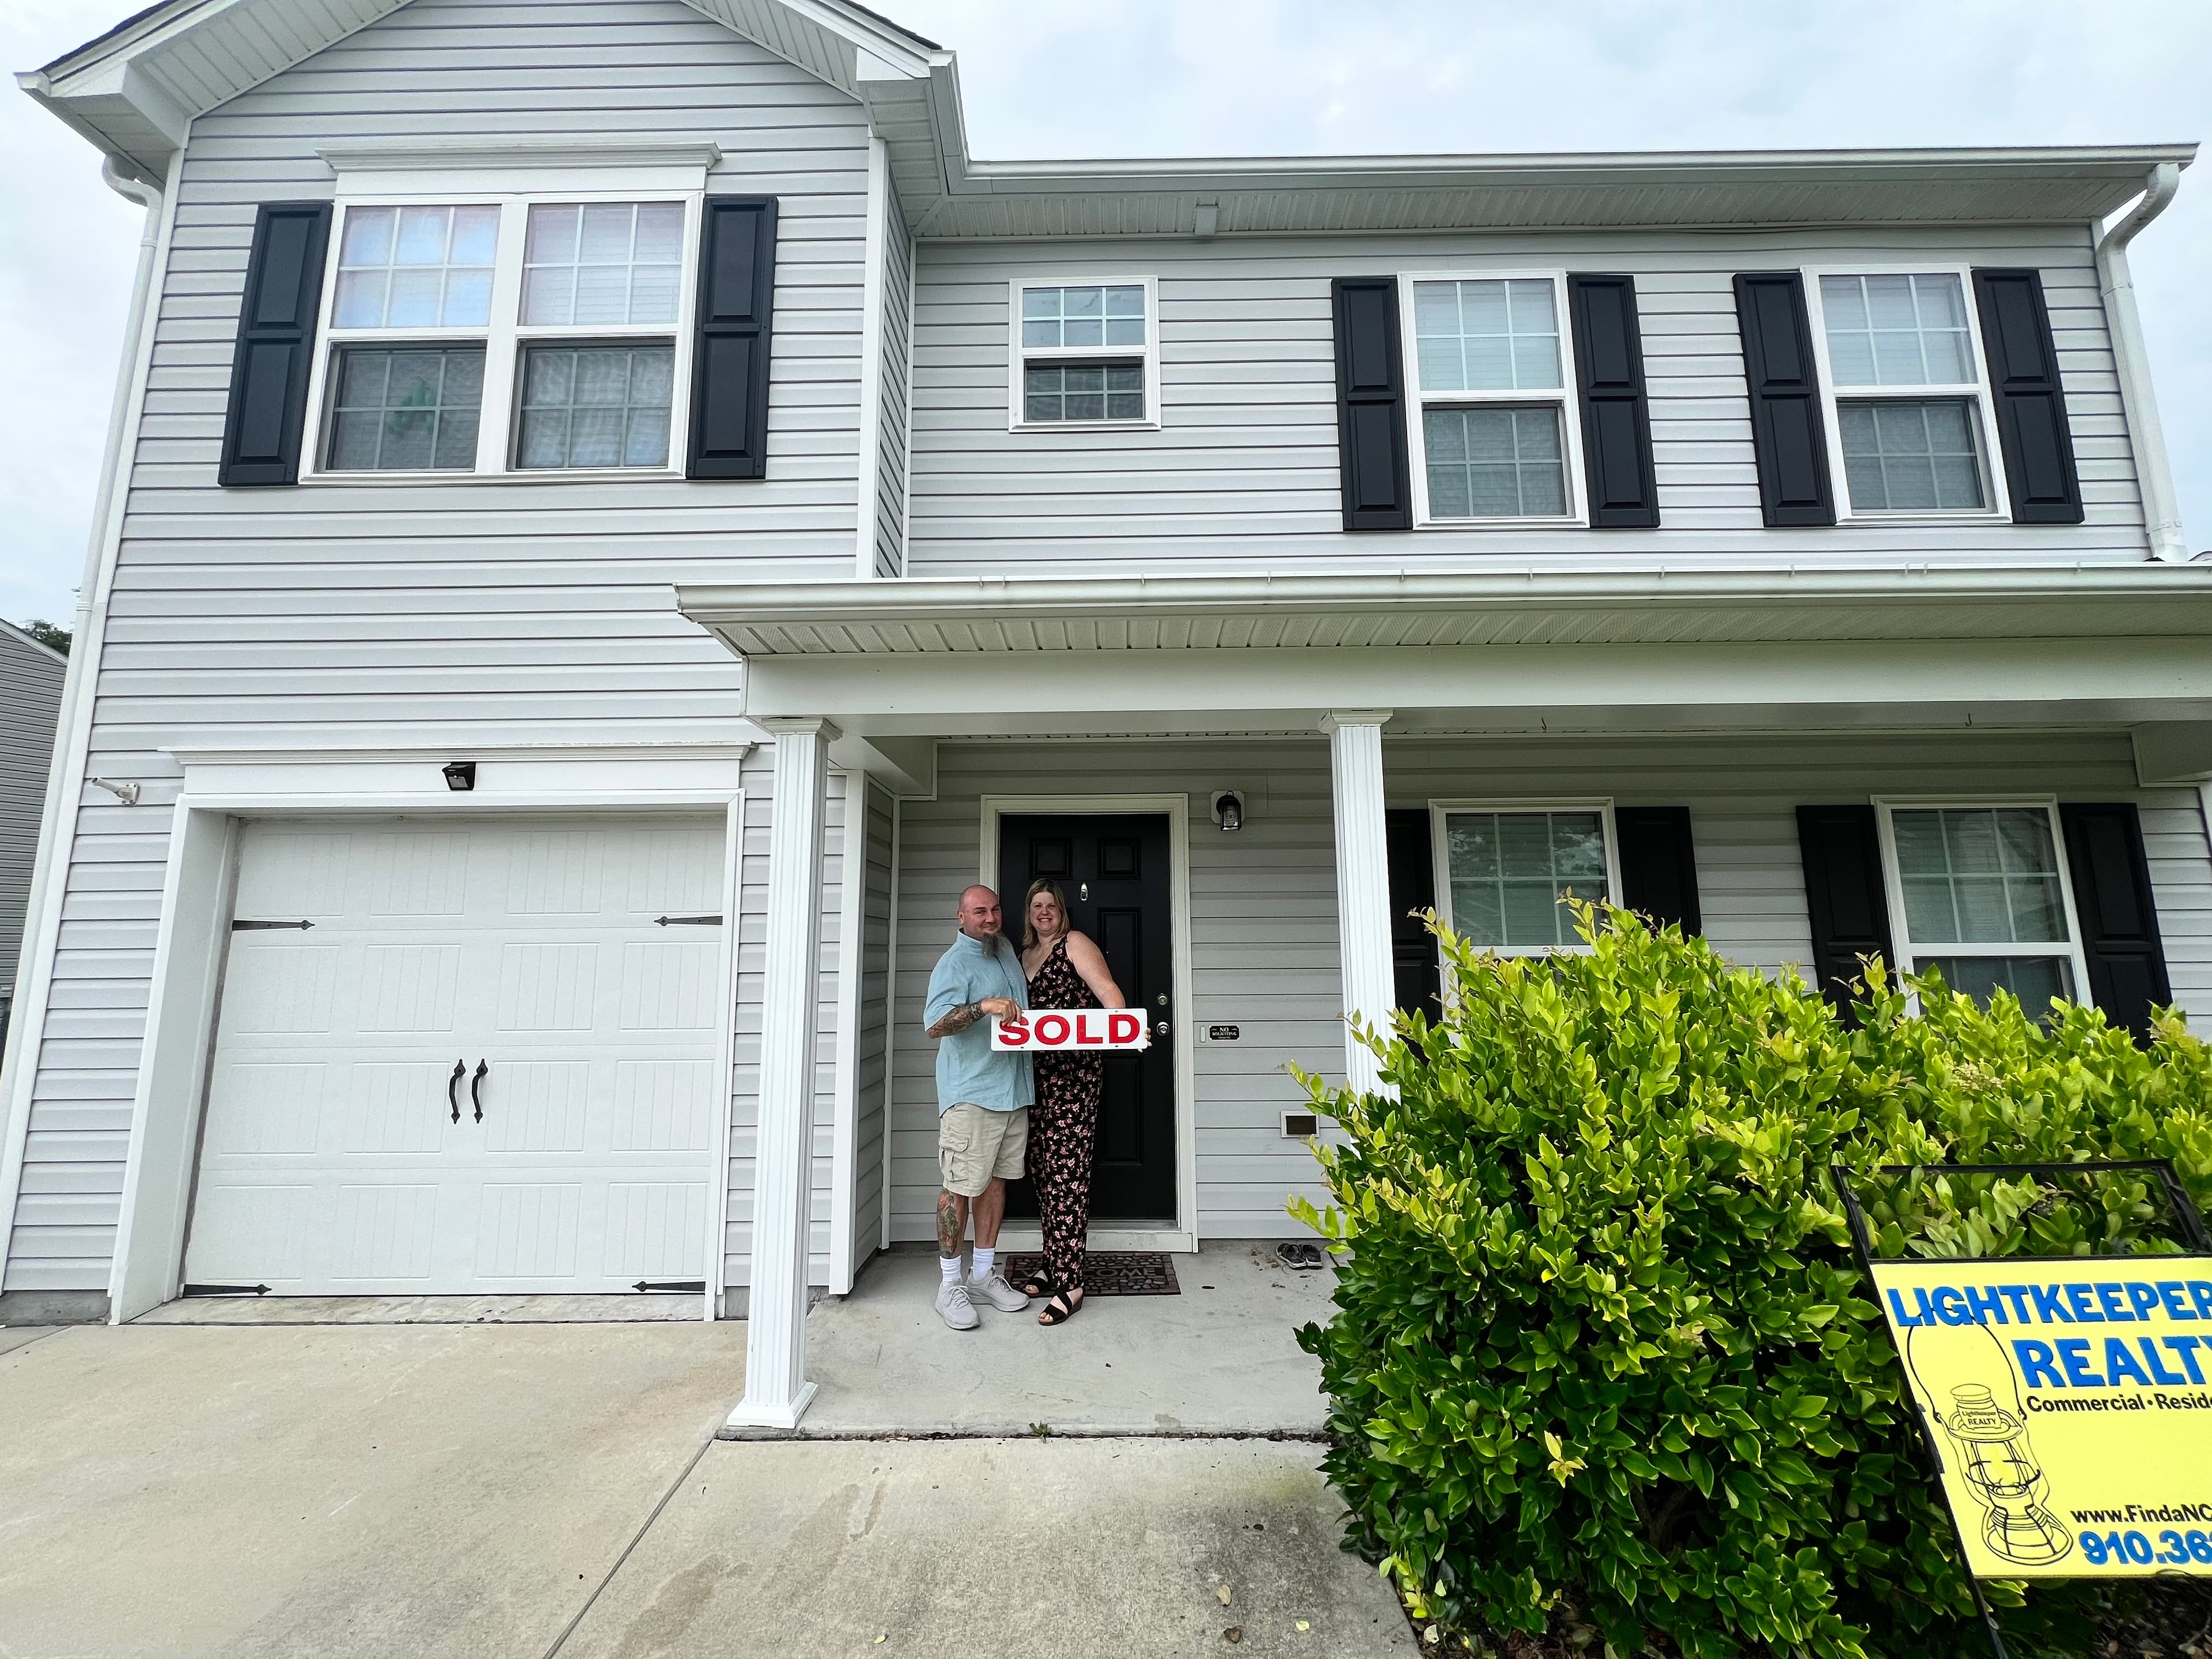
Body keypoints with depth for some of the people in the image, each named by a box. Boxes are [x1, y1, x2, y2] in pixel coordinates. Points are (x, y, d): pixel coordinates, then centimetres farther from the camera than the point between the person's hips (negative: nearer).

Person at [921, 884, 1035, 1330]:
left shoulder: (1007, 950, 13)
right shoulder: (954, 963, -11)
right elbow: (935, 1025, -24)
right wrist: (984, 1006, -35)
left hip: (1013, 1091, 7)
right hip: (970, 1094, -7)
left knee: (996, 1181, 12)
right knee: (960, 1187, -2)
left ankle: (983, 1275, 24)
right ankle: (950, 1285, 11)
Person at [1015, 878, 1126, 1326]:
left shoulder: (1075, 943, -3)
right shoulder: (1025, 955, 19)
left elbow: (1106, 988, -17)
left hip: (1075, 1071, -7)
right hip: (1037, 1072, 7)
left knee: (1066, 1172, -8)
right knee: (1043, 1169, 11)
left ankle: (1069, 1284, -3)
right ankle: (1055, 1264, 24)